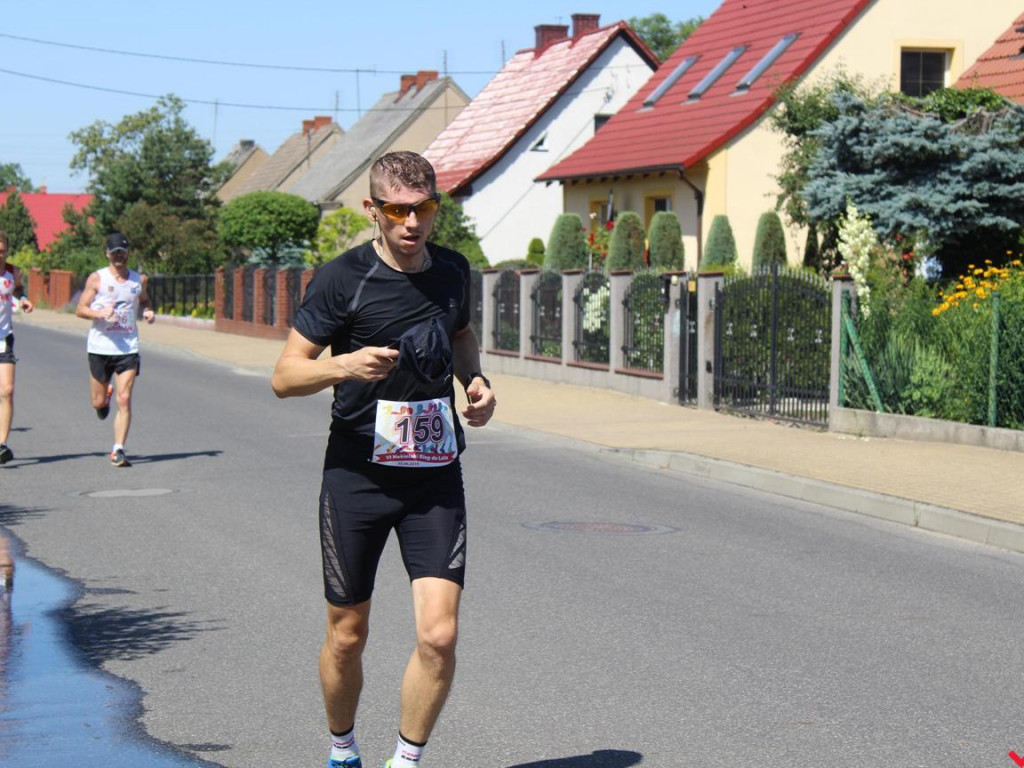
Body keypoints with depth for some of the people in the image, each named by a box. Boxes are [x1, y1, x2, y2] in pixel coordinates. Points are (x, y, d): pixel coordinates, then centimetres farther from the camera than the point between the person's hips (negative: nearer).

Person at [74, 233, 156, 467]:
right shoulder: (97, 279, -1)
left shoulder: (139, 279, 8)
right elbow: (80, 309, -2)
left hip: (128, 348, 1)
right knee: (98, 402, 7)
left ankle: (118, 451, -7)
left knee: (124, 400, -9)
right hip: (100, 346, -1)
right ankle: (106, 395, 45)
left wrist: (148, 312, 4)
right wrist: (100, 313, -20)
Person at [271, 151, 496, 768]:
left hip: (435, 474, 3)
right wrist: (345, 365, -26)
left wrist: (477, 381, 7)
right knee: (347, 637, 9)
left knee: (439, 635, -11)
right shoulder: (344, 278, -8)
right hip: (357, 475, -2)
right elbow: (284, 376, -7)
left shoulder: (454, 271, 6)